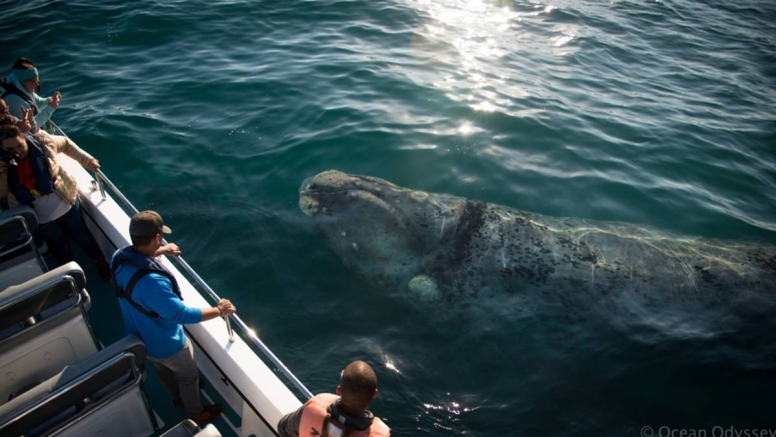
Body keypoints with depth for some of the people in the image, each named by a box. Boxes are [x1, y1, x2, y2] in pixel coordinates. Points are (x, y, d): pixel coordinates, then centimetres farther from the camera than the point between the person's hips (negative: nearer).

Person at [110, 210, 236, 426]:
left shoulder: (119, 257, -19)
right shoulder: (151, 281, -46)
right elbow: (181, 314, -39)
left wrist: (161, 251, 19)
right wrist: (218, 311, -27)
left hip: (139, 337, 8)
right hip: (164, 344, -8)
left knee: (163, 370, 36)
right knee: (189, 376, 22)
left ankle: (178, 395, 64)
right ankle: (196, 414, 48)